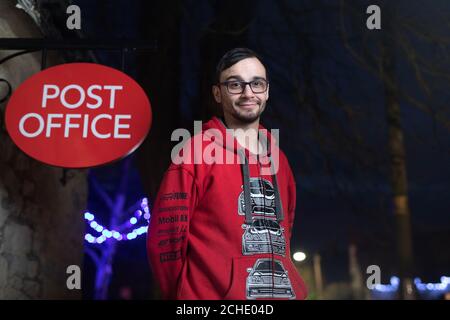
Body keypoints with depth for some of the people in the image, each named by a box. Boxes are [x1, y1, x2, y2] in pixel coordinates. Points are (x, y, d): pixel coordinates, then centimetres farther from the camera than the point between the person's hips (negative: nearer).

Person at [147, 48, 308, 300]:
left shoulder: (278, 158, 9)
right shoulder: (196, 152, -9)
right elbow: (165, 238, -11)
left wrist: (290, 287, 10)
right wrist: (189, 294, -6)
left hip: (283, 293, 6)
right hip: (215, 294, -5)